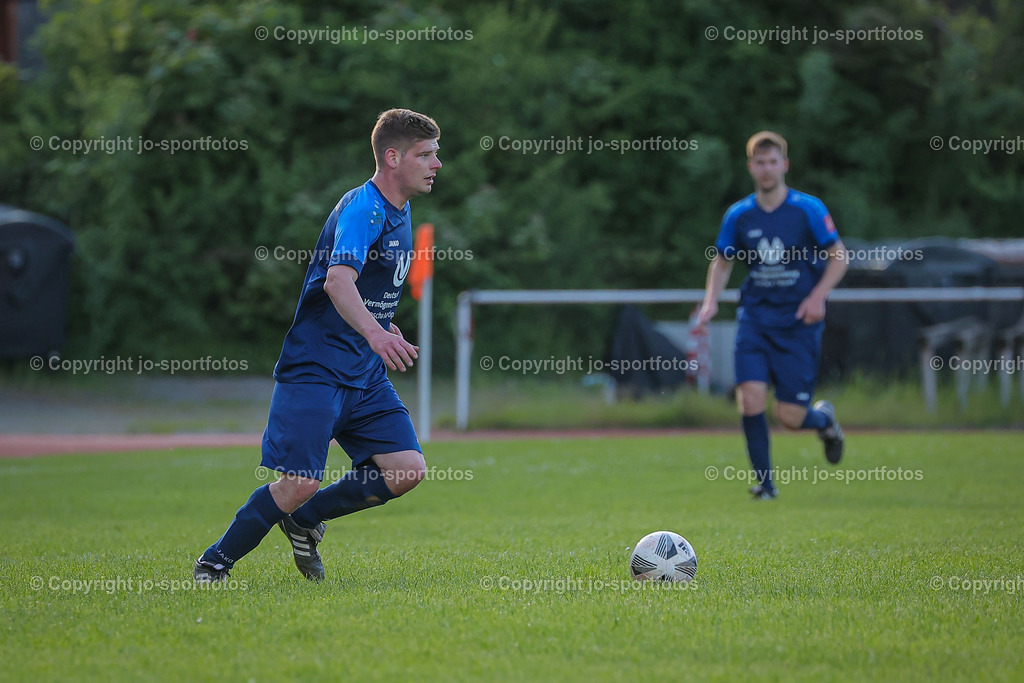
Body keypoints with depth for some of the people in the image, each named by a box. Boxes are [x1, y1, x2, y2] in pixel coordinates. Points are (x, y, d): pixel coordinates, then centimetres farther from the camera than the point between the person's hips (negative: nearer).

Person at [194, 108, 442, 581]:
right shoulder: (362, 209, -16)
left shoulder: (398, 210, 13)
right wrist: (374, 332, -49)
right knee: (300, 484, -14)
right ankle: (216, 561, 5)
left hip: (366, 374, 8)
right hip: (315, 369, -8)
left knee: (407, 469, -5)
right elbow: (337, 281, -34)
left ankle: (305, 519, 14)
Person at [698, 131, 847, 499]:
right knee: (750, 397, -17)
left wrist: (818, 296, -14)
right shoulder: (738, 215, 3)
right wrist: (711, 299, -1)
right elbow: (722, 262, 17)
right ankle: (764, 481, -2)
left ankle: (824, 418, 30)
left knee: (790, 416, -7)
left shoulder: (808, 209, -5)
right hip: (755, 316, 2)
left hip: (798, 321, -2)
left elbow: (839, 257, 0)